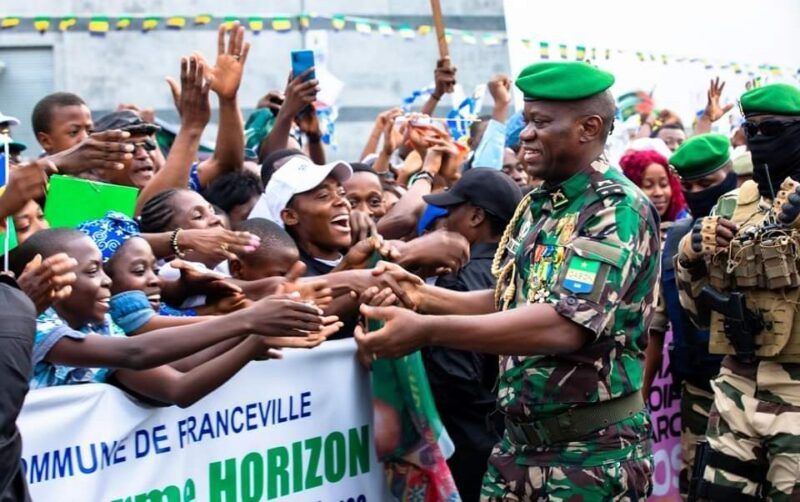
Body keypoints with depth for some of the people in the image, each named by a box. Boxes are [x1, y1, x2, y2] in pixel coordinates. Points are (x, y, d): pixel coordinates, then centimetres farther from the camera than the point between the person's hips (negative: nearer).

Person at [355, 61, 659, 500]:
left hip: (593, 452, -7)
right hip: (520, 443, 7)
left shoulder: (619, 210, -16)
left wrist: (428, 330, -31)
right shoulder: (534, 205, 8)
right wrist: (424, 296, -1)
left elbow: (564, 324, -28)